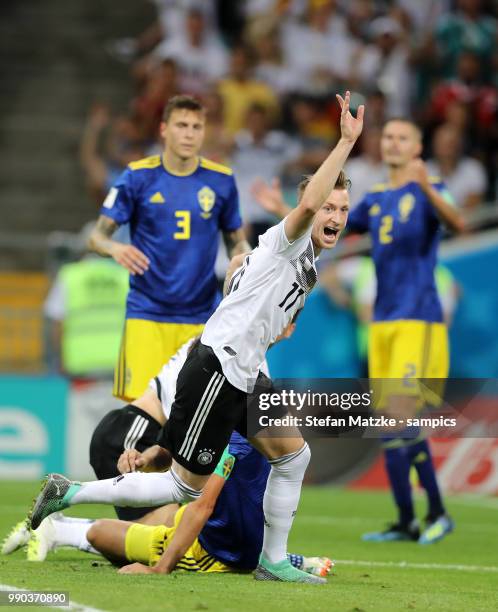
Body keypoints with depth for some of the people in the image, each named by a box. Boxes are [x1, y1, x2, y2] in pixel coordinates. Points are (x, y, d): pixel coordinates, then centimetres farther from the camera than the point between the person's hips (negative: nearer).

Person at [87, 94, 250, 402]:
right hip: (147, 314, -2)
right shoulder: (138, 177, -2)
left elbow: (236, 241, 14)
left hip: (199, 316, 2)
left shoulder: (221, 180, 3)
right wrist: (114, 248, -24)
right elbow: (98, 235, 0)